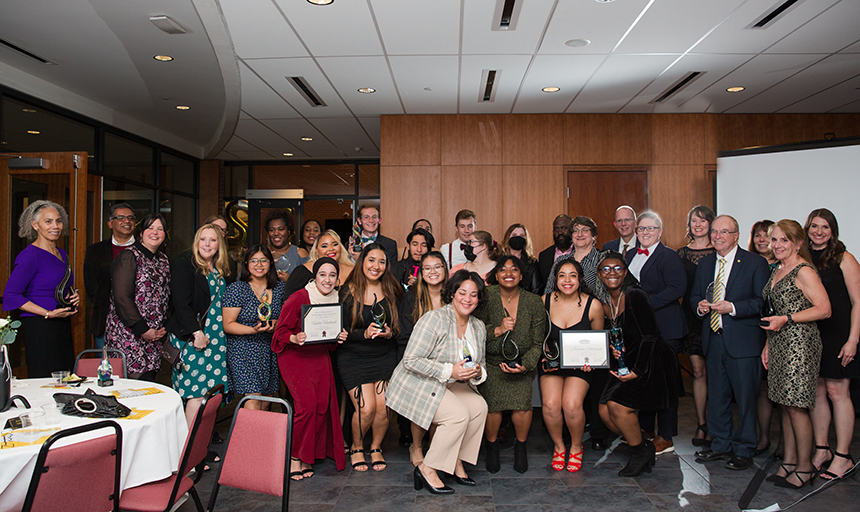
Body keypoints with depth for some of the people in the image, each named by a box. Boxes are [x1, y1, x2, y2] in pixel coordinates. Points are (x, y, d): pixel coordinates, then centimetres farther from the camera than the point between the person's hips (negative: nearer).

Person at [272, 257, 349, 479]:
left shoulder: (335, 300, 6)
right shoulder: (298, 299, -13)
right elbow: (281, 331, -7)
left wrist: (339, 338, -3)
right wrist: (295, 338, -27)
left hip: (320, 358, 6)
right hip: (295, 356, -6)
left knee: (323, 406, -2)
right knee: (307, 404, -17)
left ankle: (307, 456, 13)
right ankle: (294, 456, 1)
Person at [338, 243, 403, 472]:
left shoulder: (391, 291, 4)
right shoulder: (348, 292, -3)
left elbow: (400, 327, 7)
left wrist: (390, 333, -14)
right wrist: (364, 334, -20)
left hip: (385, 356, 2)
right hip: (353, 356, -2)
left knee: (383, 407, -9)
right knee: (366, 408, -12)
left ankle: (376, 448, 21)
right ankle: (356, 448, 18)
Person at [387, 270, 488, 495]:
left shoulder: (478, 327, 5)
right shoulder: (434, 319, -20)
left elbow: (480, 364, 15)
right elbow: (411, 361, -23)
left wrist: (478, 373, -11)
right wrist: (450, 371, -29)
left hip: (448, 385, 8)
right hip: (415, 385, -8)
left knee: (479, 406, -13)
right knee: (459, 415, -23)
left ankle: (456, 462, 4)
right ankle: (427, 469, -8)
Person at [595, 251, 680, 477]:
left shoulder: (636, 297, -15)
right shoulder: (605, 303, 6)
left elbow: (650, 336, -17)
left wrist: (637, 371, -19)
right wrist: (613, 349, -9)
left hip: (652, 363, -7)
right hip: (626, 364, 7)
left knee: (619, 406, -19)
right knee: (605, 410, -4)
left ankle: (641, 453, 6)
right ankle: (645, 447, 18)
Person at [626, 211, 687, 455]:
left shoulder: (669, 256, -7)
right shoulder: (630, 255, 16)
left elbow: (677, 288, -17)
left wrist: (647, 303, -20)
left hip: (663, 328, -7)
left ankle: (665, 438, 8)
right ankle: (646, 430, 25)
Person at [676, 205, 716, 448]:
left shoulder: (719, 252, 2)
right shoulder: (682, 253, 8)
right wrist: (695, 305, -3)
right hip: (691, 316, 2)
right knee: (698, 371, 2)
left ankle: (712, 426, 13)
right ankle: (701, 424, 11)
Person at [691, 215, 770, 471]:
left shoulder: (755, 263, -4)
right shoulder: (705, 263, 13)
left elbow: (764, 301, -10)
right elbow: (694, 296, 20)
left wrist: (733, 308, -20)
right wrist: (699, 305, -2)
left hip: (742, 341, -5)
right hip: (713, 339, 5)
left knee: (745, 397, 2)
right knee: (716, 395, 13)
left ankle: (744, 450, 16)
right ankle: (721, 445, 26)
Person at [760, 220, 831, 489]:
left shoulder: (804, 271, -12)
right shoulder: (778, 271, 15)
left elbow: (824, 309, -17)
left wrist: (786, 320, -19)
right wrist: (768, 345, 16)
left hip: (800, 342, -8)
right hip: (779, 343, 9)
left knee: (796, 406, -3)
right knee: (784, 404, 12)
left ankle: (805, 467, 11)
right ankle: (789, 461, 21)